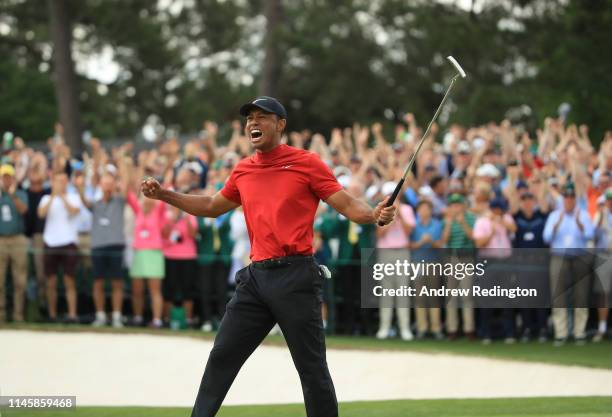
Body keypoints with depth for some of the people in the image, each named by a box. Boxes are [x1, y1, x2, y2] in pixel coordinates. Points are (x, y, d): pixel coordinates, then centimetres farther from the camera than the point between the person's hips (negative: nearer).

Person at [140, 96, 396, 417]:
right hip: (256, 277, 6)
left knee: (312, 367, -2)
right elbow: (212, 207, 30)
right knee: (221, 357, 7)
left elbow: (348, 205, -4)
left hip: (295, 276, -6)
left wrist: (374, 215, -25)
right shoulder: (243, 171, 15)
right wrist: (163, 195, 23)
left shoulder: (306, 163, -2)